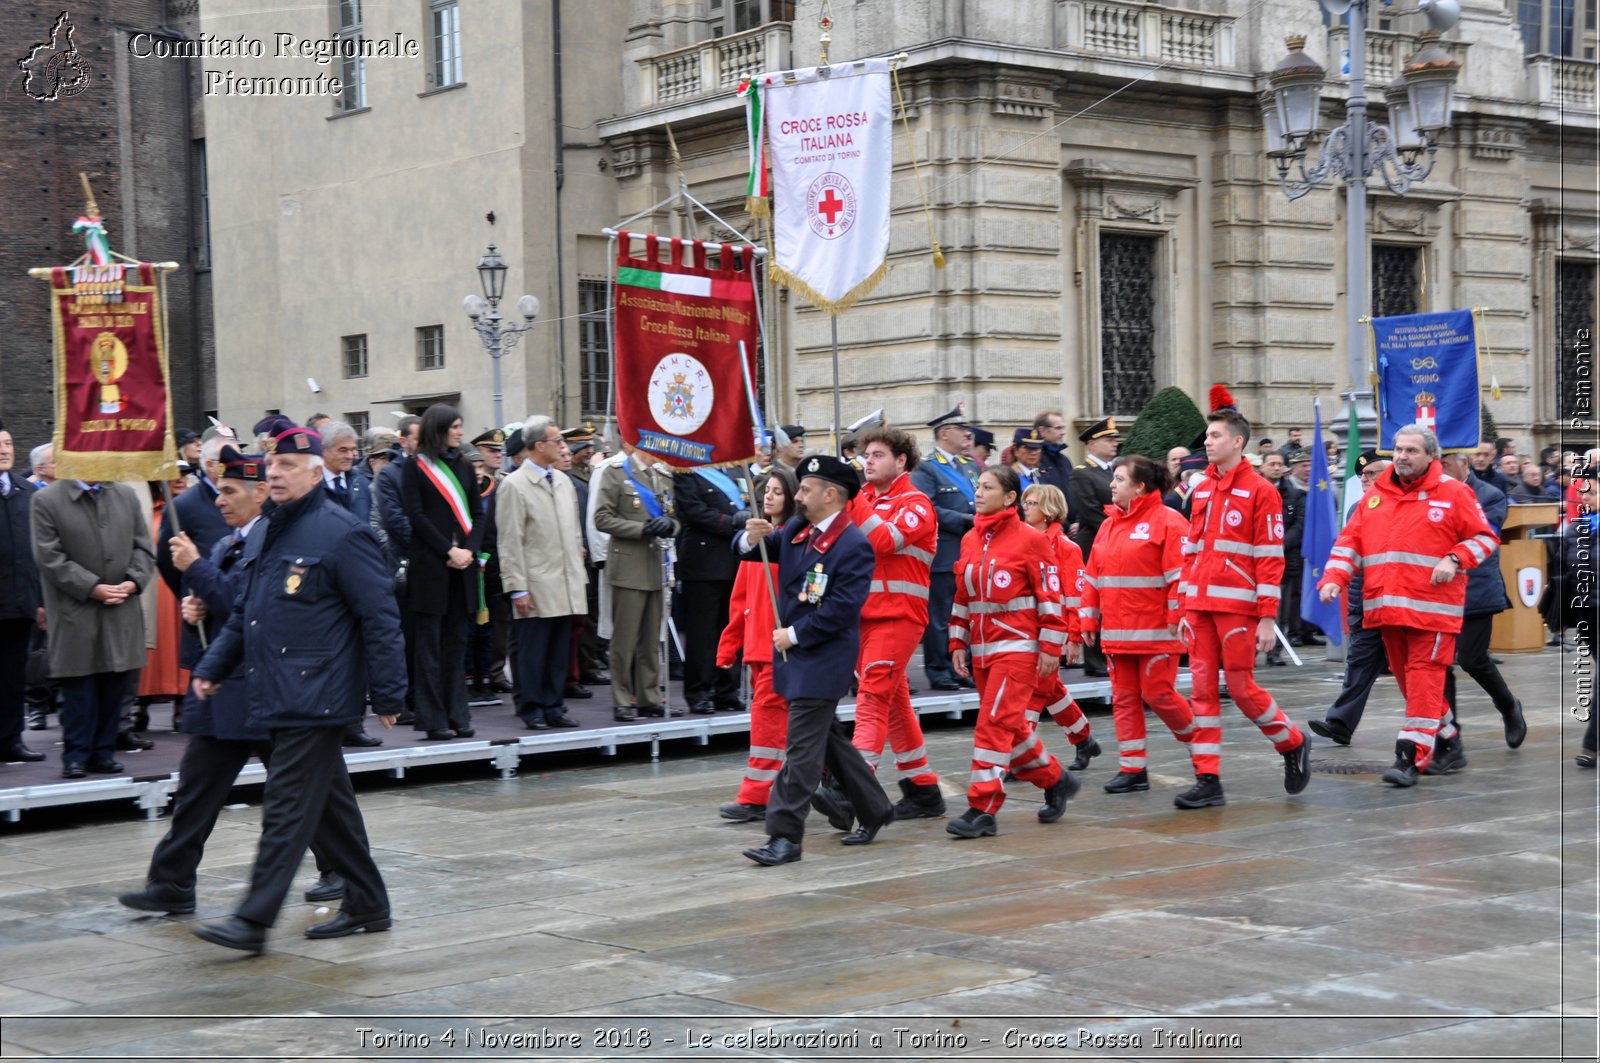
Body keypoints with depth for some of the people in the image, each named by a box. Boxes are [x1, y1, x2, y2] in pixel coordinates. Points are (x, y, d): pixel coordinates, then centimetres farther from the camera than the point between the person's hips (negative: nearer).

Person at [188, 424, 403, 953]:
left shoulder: (342, 535, -12)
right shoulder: (265, 534, 15)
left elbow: (379, 619, -12)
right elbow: (243, 614, 24)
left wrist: (388, 694, -13)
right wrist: (214, 667, 13)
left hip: (316, 698, -9)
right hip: (278, 697, 9)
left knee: (288, 807, -7)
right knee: (329, 802, 14)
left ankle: (253, 920, -5)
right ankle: (367, 904, 24)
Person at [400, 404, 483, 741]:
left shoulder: (464, 468, 15)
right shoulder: (415, 468, -1)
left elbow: (478, 514, 11)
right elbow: (415, 515, -7)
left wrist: (469, 549, -6)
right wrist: (449, 551, -13)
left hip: (463, 566, 5)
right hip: (429, 566, -5)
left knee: (457, 642, 7)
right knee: (429, 644, -2)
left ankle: (457, 715, 12)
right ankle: (433, 720, 1)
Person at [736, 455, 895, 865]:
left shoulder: (854, 545, -16)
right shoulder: (796, 529, 7)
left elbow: (841, 608, -22)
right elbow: (747, 551, 11)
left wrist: (794, 634, -16)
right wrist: (751, 538, -13)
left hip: (824, 658, -9)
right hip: (794, 652, 9)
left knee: (803, 746, -9)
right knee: (826, 738, 18)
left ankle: (785, 836, -8)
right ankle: (874, 810, 31)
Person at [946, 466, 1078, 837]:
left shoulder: (1030, 539, -8)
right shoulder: (970, 540, 10)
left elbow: (1050, 593, -8)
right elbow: (962, 596, 16)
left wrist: (1050, 647, -11)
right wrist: (958, 642, 10)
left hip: (1018, 647, -7)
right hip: (982, 650, 7)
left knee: (994, 723, -13)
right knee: (1010, 726, 13)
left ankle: (983, 808, -10)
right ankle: (1055, 779, 34)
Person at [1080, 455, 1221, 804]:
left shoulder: (1167, 522, -9)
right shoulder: (1109, 525, 14)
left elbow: (1181, 575, -14)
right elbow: (1093, 576, 17)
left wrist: (1176, 620, -18)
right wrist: (1090, 618, 13)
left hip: (1155, 631, -7)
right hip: (1117, 631, 7)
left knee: (1159, 694, -8)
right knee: (1124, 697, 8)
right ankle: (1133, 769, 16)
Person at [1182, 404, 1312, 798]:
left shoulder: (1260, 491, -5)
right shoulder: (1202, 490, 13)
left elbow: (1271, 558, -8)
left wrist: (1267, 617, -12)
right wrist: (1185, 609, 13)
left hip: (1238, 607, -6)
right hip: (1200, 606, 6)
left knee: (1241, 686, -3)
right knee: (1202, 688, 3)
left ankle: (1293, 744, 20)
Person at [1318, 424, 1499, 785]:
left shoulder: (1453, 493, -1)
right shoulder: (1376, 495, 12)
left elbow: (1485, 537, 2)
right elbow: (1350, 540, 12)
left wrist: (1454, 559, -14)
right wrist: (1334, 577, -3)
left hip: (1432, 605, -5)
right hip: (1386, 605, 5)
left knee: (1424, 675, -8)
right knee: (1405, 675, 12)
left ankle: (1412, 756, -9)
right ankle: (1447, 739, 29)